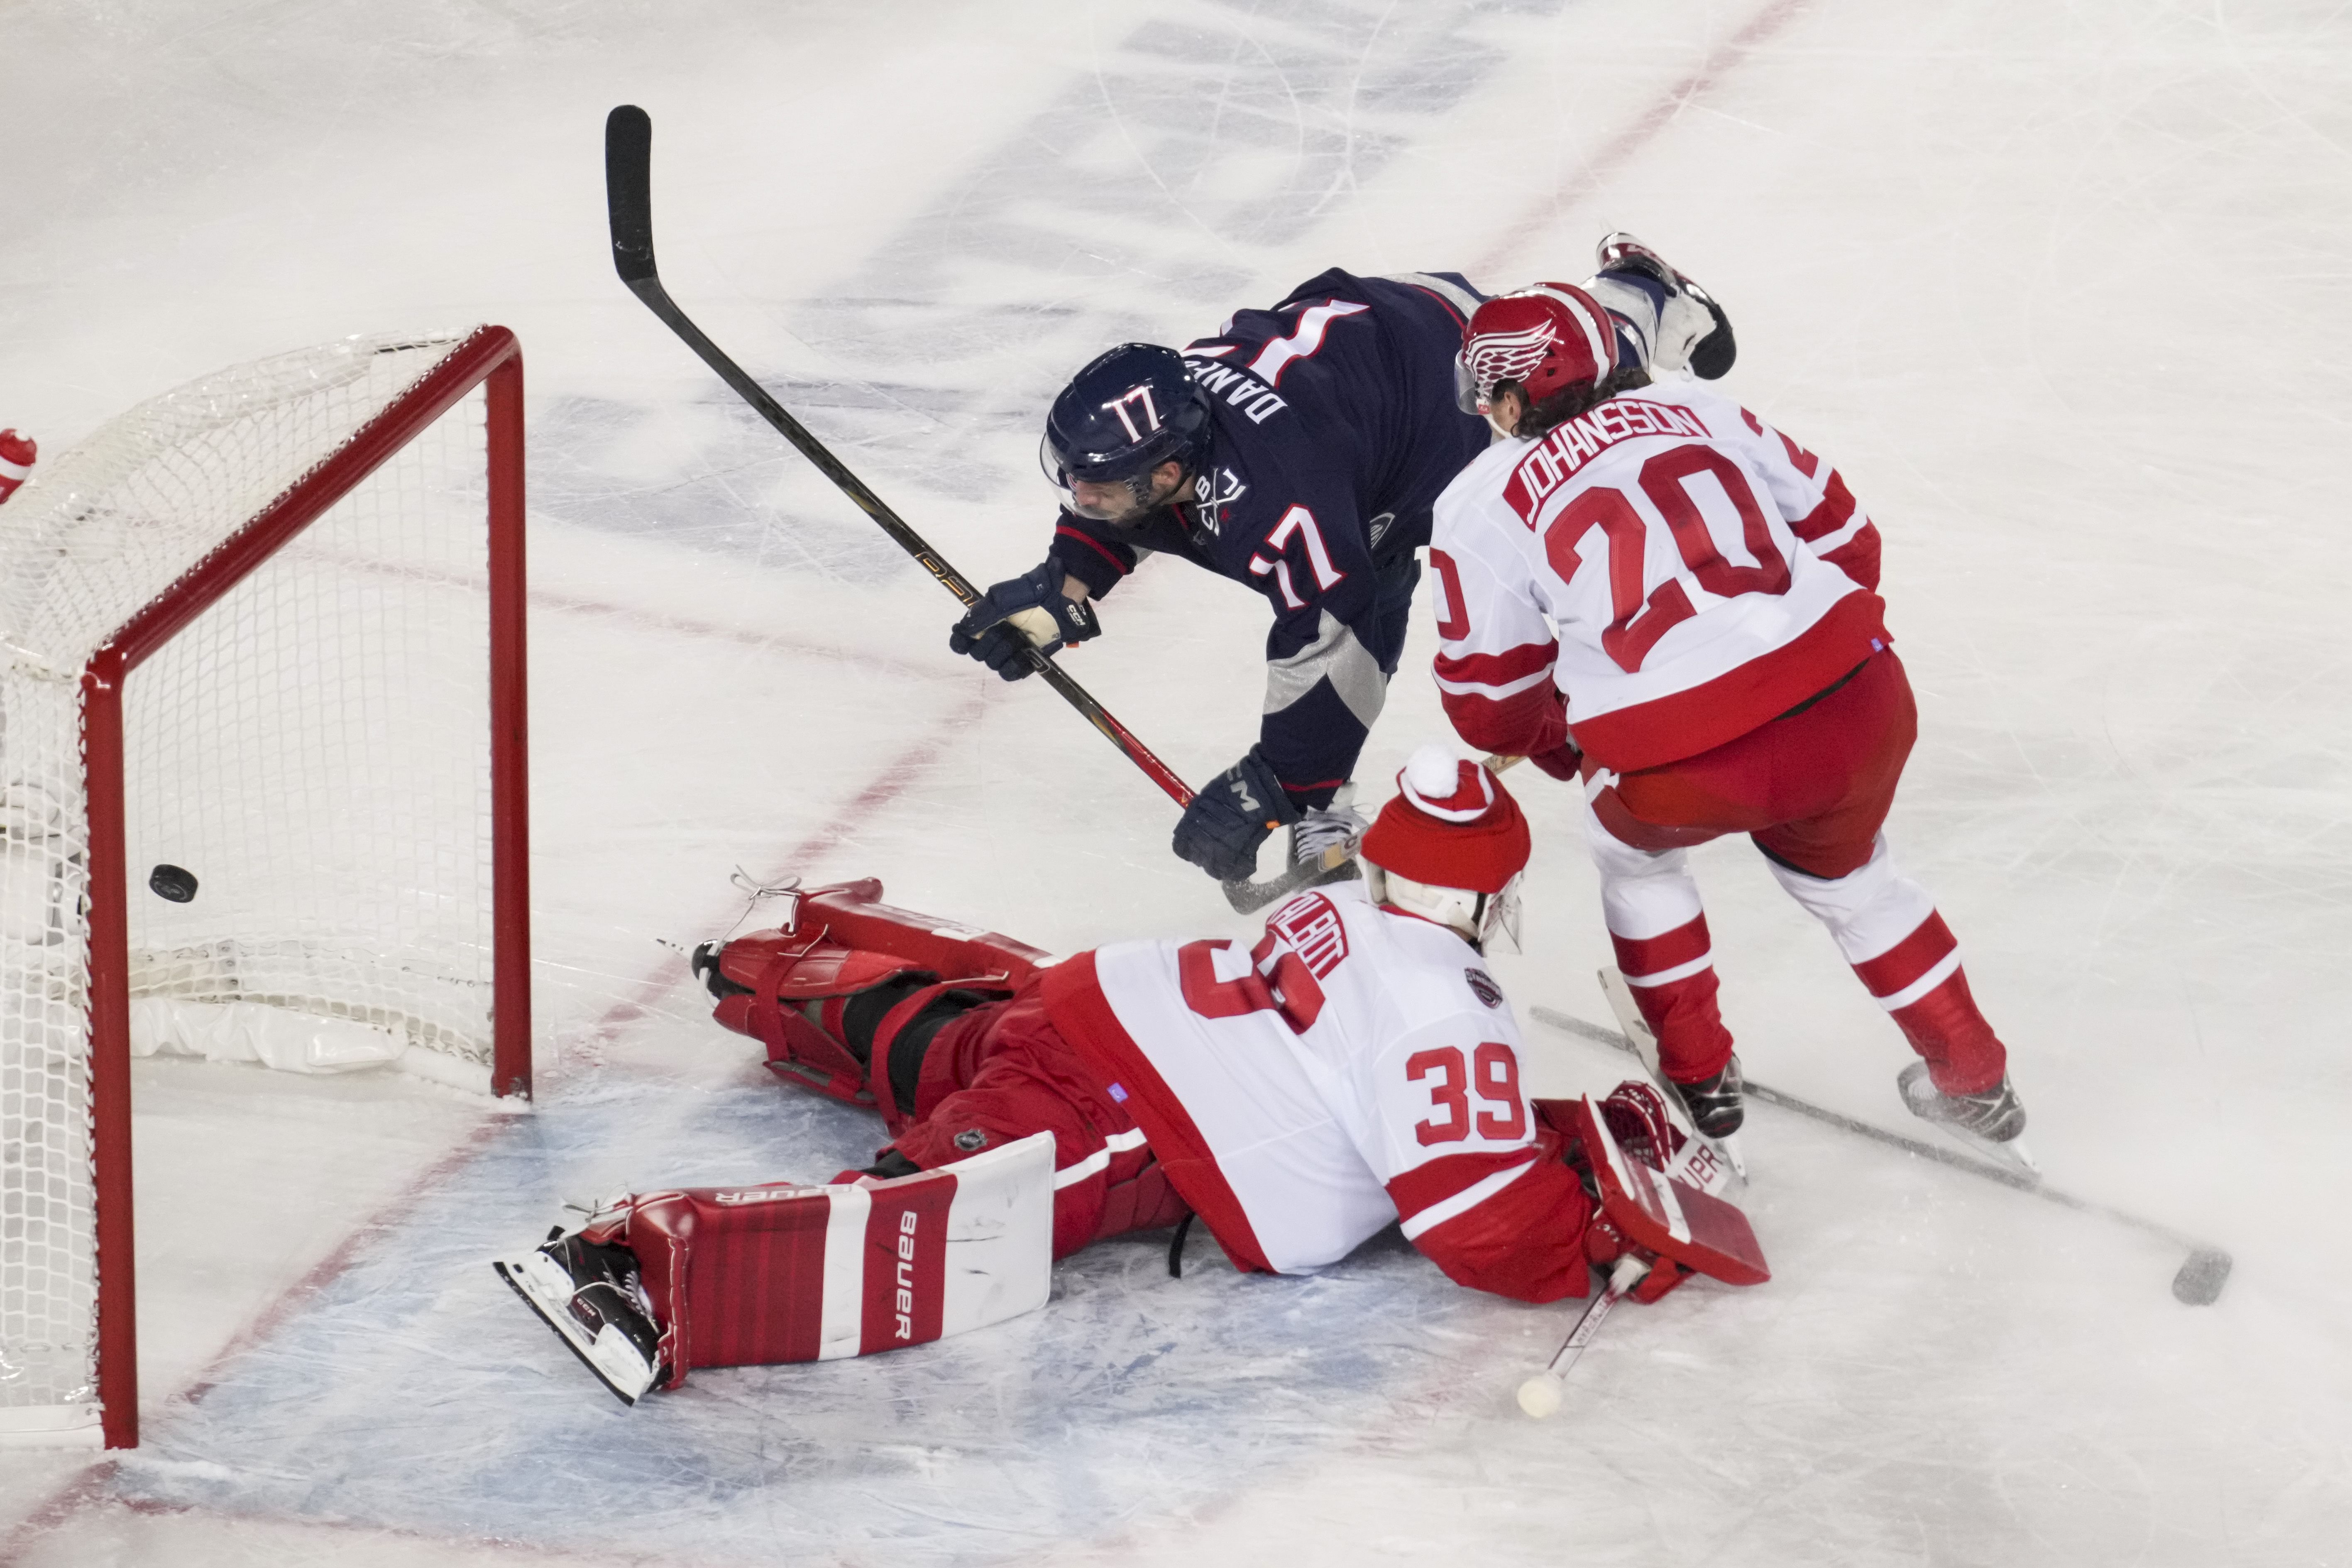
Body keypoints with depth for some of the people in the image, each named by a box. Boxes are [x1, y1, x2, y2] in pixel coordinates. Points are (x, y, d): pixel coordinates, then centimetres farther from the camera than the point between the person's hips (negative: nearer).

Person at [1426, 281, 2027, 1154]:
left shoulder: (1483, 504, 10)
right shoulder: (1697, 408, 20)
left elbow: (1494, 704, 14)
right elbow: (1842, 537, 23)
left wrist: (1567, 754, 34)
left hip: (1681, 772, -4)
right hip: (1858, 709, 4)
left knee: (1631, 849, 32)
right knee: (1840, 868, 34)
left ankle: (1698, 1080, 37)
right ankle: (1973, 1077, 38)